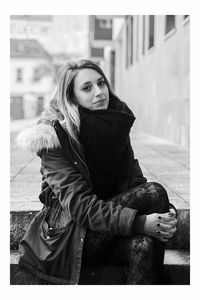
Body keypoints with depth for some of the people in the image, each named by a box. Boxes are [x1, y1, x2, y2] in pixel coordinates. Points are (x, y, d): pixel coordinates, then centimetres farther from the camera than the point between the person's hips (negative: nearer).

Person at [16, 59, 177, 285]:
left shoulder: (116, 126, 5)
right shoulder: (55, 138, -14)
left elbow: (136, 181, 3)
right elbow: (79, 206, -22)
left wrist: (166, 211, -20)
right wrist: (140, 222, -34)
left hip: (112, 235, 5)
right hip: (71, 237, -5)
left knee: (145, 245, -32)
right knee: (154, 193, -24)